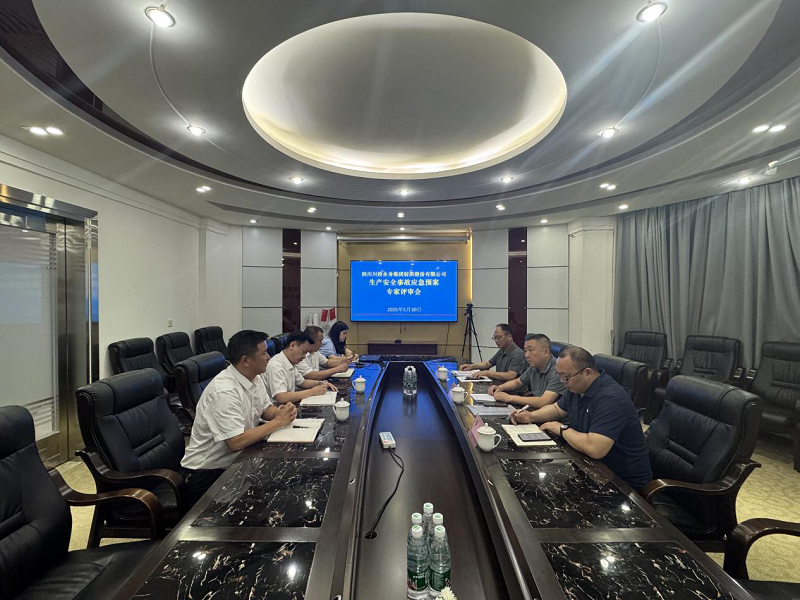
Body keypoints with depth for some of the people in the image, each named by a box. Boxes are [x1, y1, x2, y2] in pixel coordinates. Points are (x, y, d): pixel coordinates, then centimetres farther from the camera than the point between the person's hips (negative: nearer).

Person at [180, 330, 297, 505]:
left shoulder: (254, 378, -1)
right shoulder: (224, 391, -28)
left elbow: (266, 408, 12)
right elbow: (236, 442, -31)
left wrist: (282, 413, -11)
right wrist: (278, 422, -21)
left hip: (235, 461, 8)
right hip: (207, 473, -8)